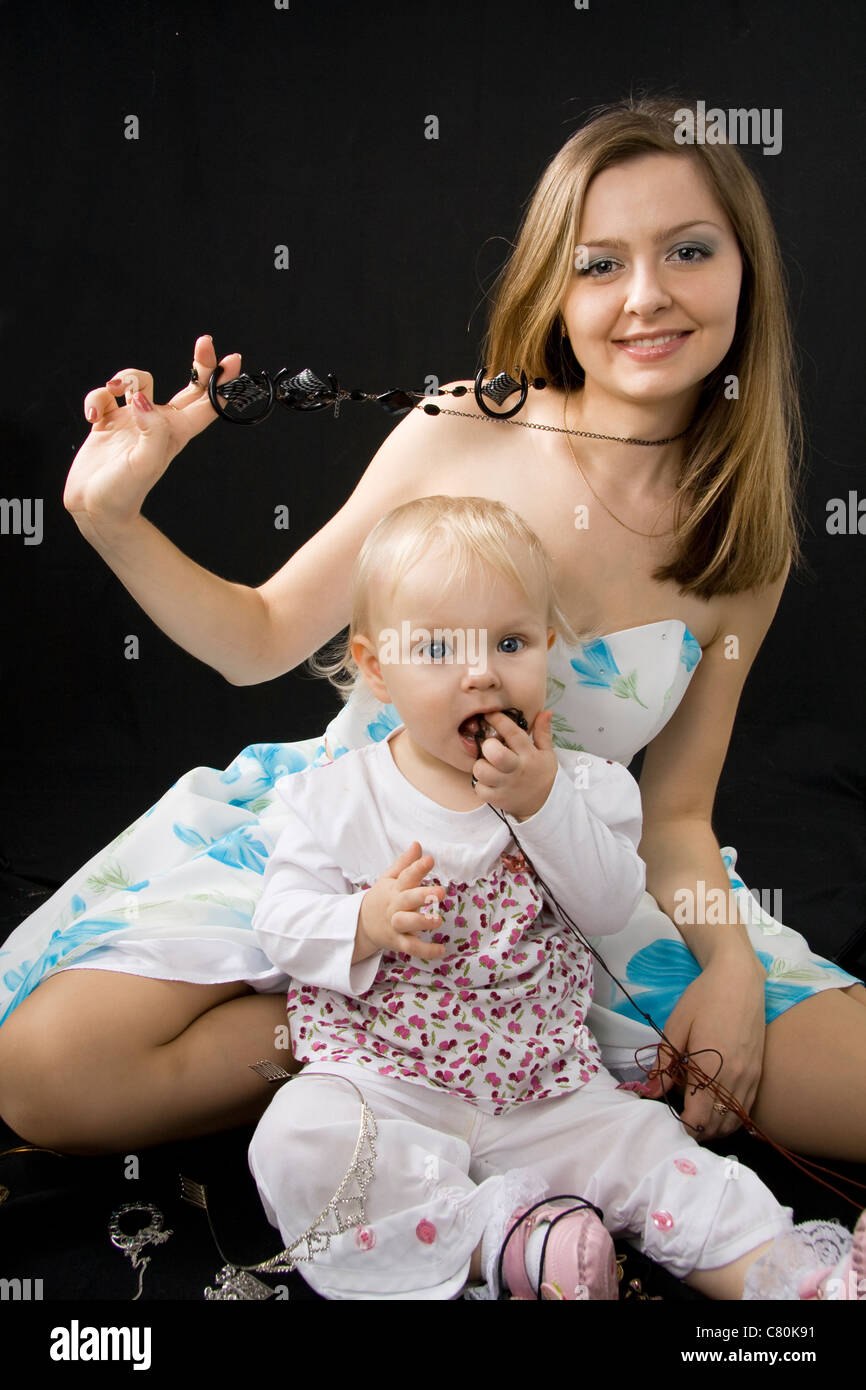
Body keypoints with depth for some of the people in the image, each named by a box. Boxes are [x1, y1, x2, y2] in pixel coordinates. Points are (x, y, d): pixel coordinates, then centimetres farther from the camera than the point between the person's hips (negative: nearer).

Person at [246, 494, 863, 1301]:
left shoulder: (574, 786, 2)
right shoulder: (339, 797, -3)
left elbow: (612, 910, -8)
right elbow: (280, 919, -4)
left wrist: (542, 804, -20)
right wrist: (366, 925, -25)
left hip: (540, 1084, 2)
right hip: (380, 1074, -2)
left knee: (646, 1148, -12)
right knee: (298, 1142, -28)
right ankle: (501, 1238, -27)